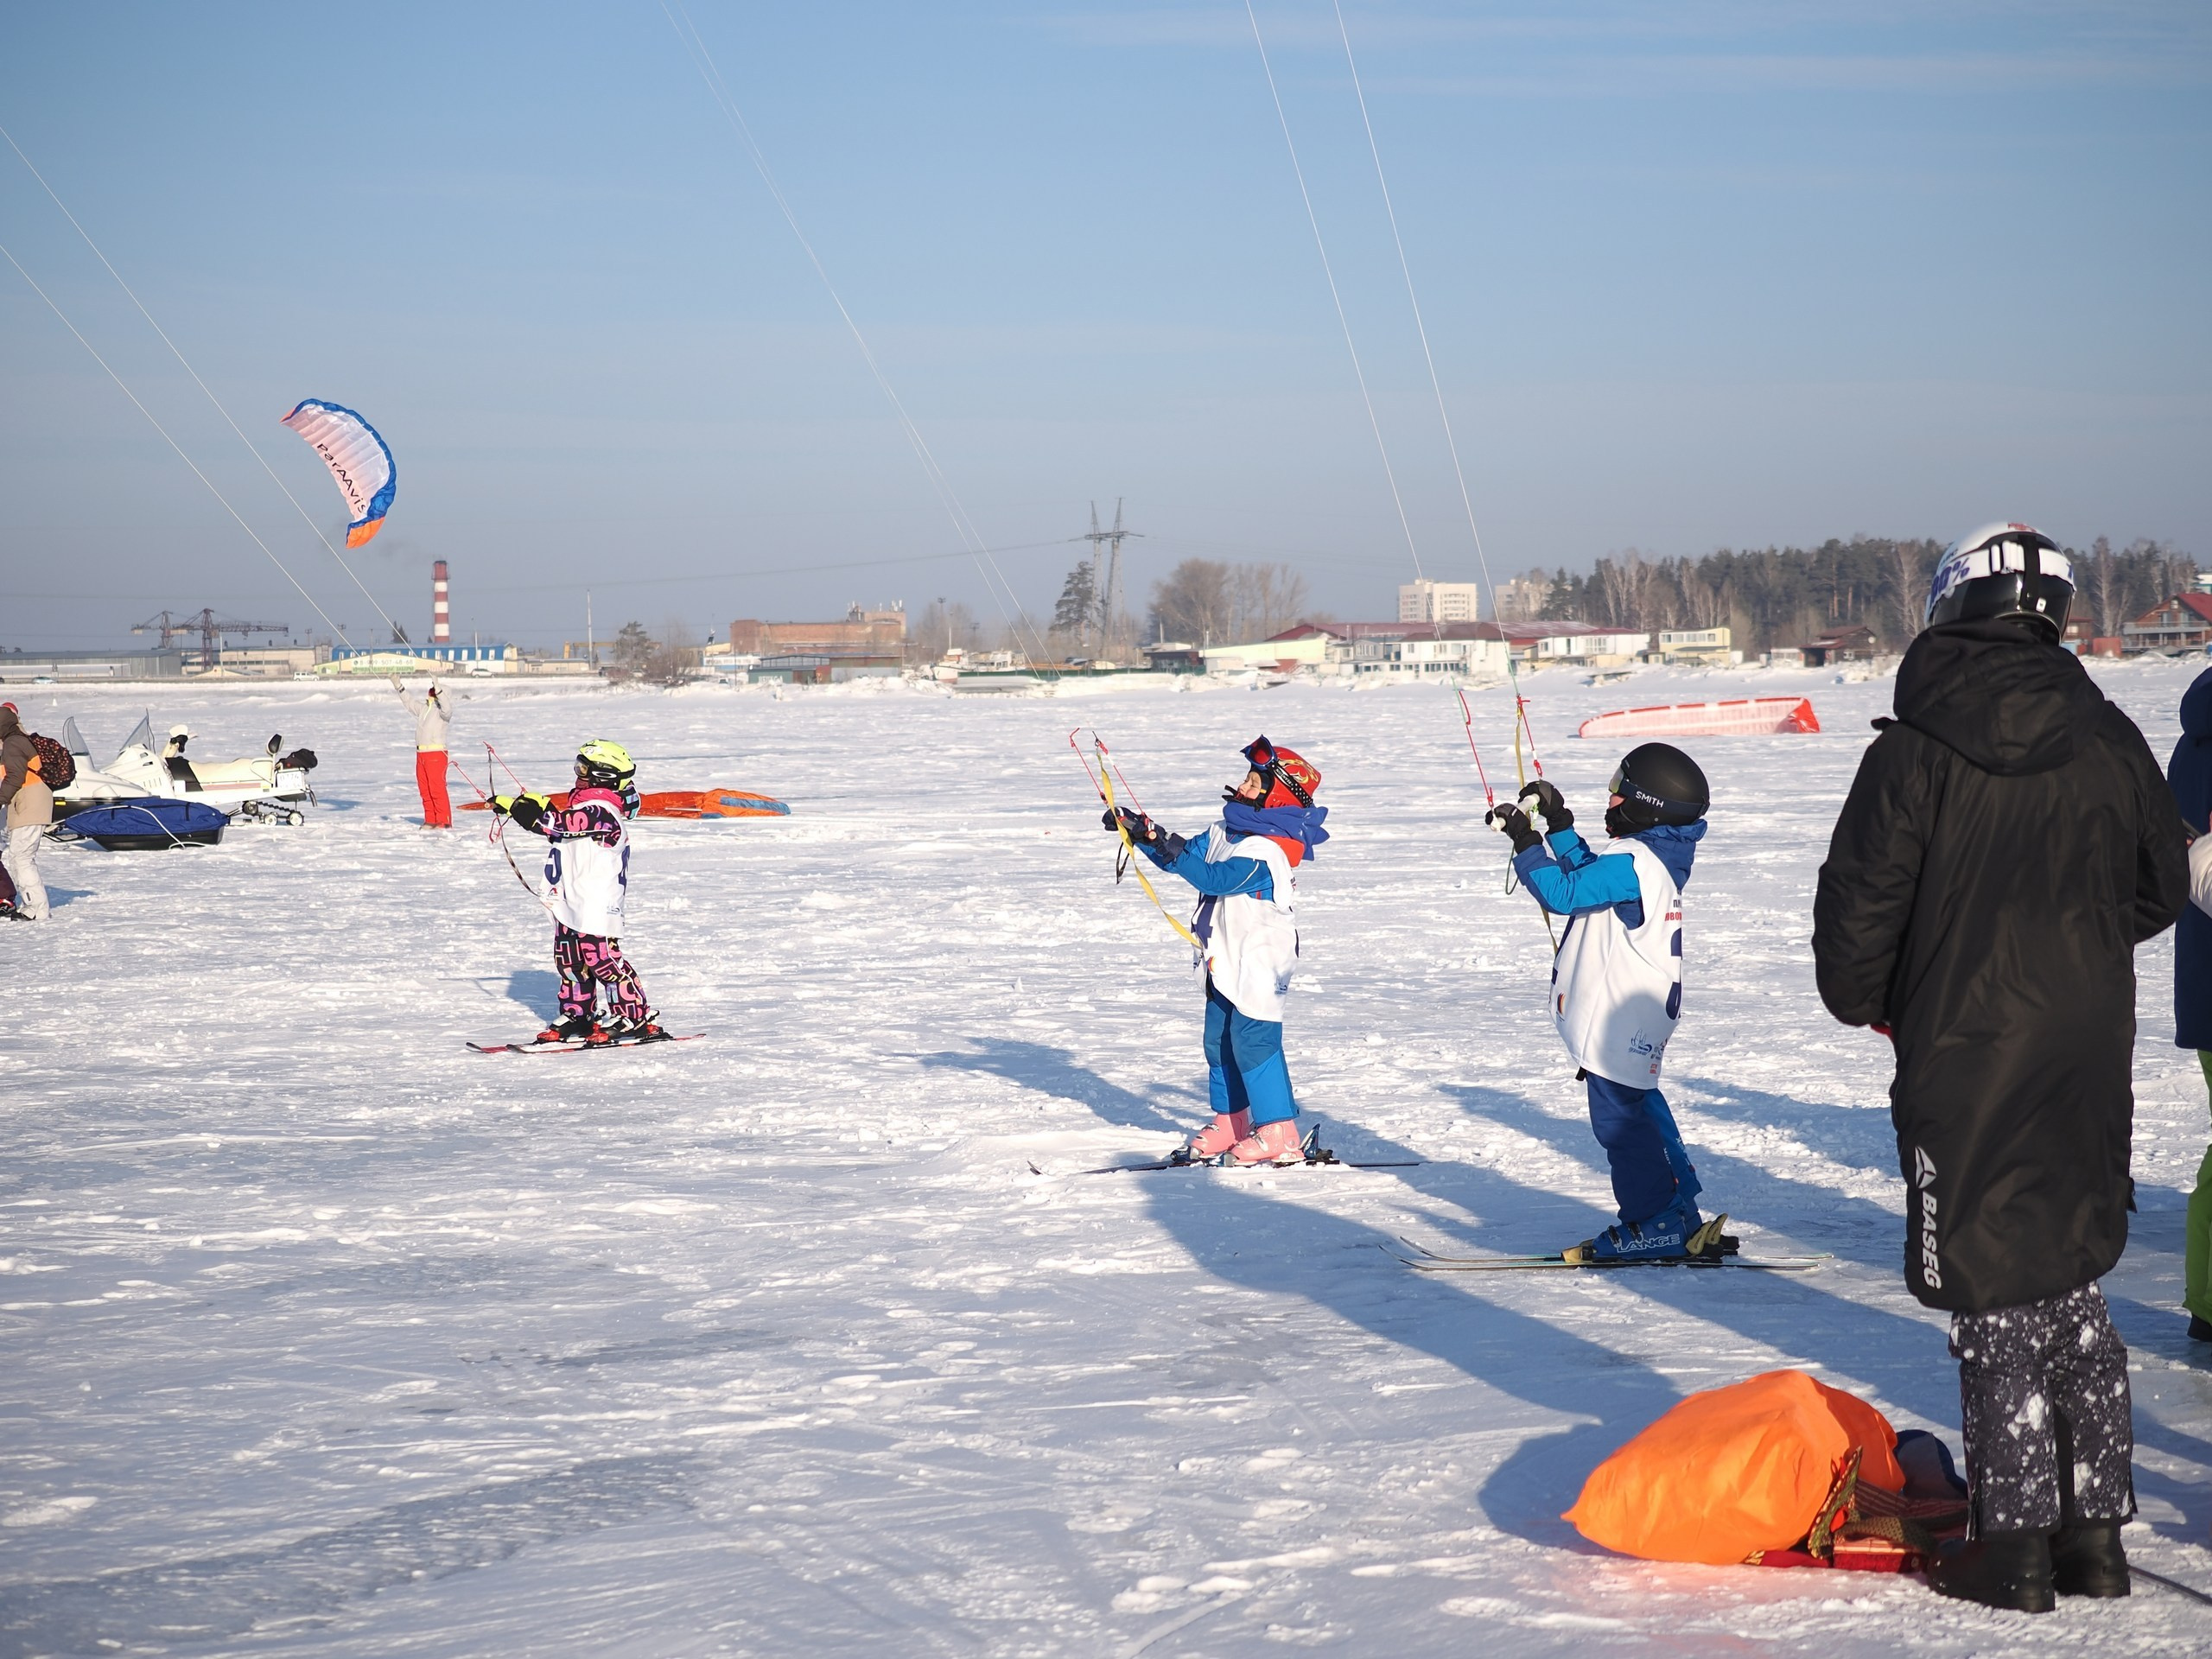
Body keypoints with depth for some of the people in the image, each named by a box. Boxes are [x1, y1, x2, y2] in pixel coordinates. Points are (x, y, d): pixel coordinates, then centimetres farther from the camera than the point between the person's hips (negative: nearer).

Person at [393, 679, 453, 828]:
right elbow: (410, 703, 31)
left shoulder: (441, 711, -8)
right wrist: (399, 688, 29)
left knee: (437, 789, -10)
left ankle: (444, 821, -7)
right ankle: (431, 820, 17)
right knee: (424, 789, 10)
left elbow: (446, 709, -31)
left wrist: (438, 690, -39)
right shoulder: (424, 708, 15)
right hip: (421, 754, 9)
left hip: (436, 753, -9)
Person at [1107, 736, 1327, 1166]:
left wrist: (1167, 845, -34)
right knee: (1219, 1041, 14)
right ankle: (1230, 1123, 26)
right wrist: (1140, 831, 4)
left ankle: (1279, 1134, -7)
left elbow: (1215, 878, -30)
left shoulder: (1266, 851, -21)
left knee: (1253, 1042, -11)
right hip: (1226, 961, 10)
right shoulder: (1228, 833, 9)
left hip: (1258, 961, -10)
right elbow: (1188, 854, 16)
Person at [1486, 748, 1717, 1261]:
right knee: (1640, 1108, 18)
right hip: (1640, 1018, 10)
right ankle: (1680, 1220, 24)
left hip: (1617, 1020, -10)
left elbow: (1563, 892, -22)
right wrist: (1558, 824, 21)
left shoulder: (1629, 861, -20)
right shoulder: (1657, 855, 11)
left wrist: (1525, 842, -15)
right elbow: (1587, 874, 23)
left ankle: (1655, 1224, 1)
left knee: (1619, 1116, -3)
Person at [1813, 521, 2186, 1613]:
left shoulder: (1913, 754, -12)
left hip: (1965, 1061, -4)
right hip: (2088, 1061, 4)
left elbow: (1859, 906, -8)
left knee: (1994, 1301, 2)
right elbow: (2160, 889, 10)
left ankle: (2015, 1546, 5)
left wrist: (1862, 1000, 11)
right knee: (2076, 1292, 15)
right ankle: (2095, 1531, 18)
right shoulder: (2110, 743, 0)